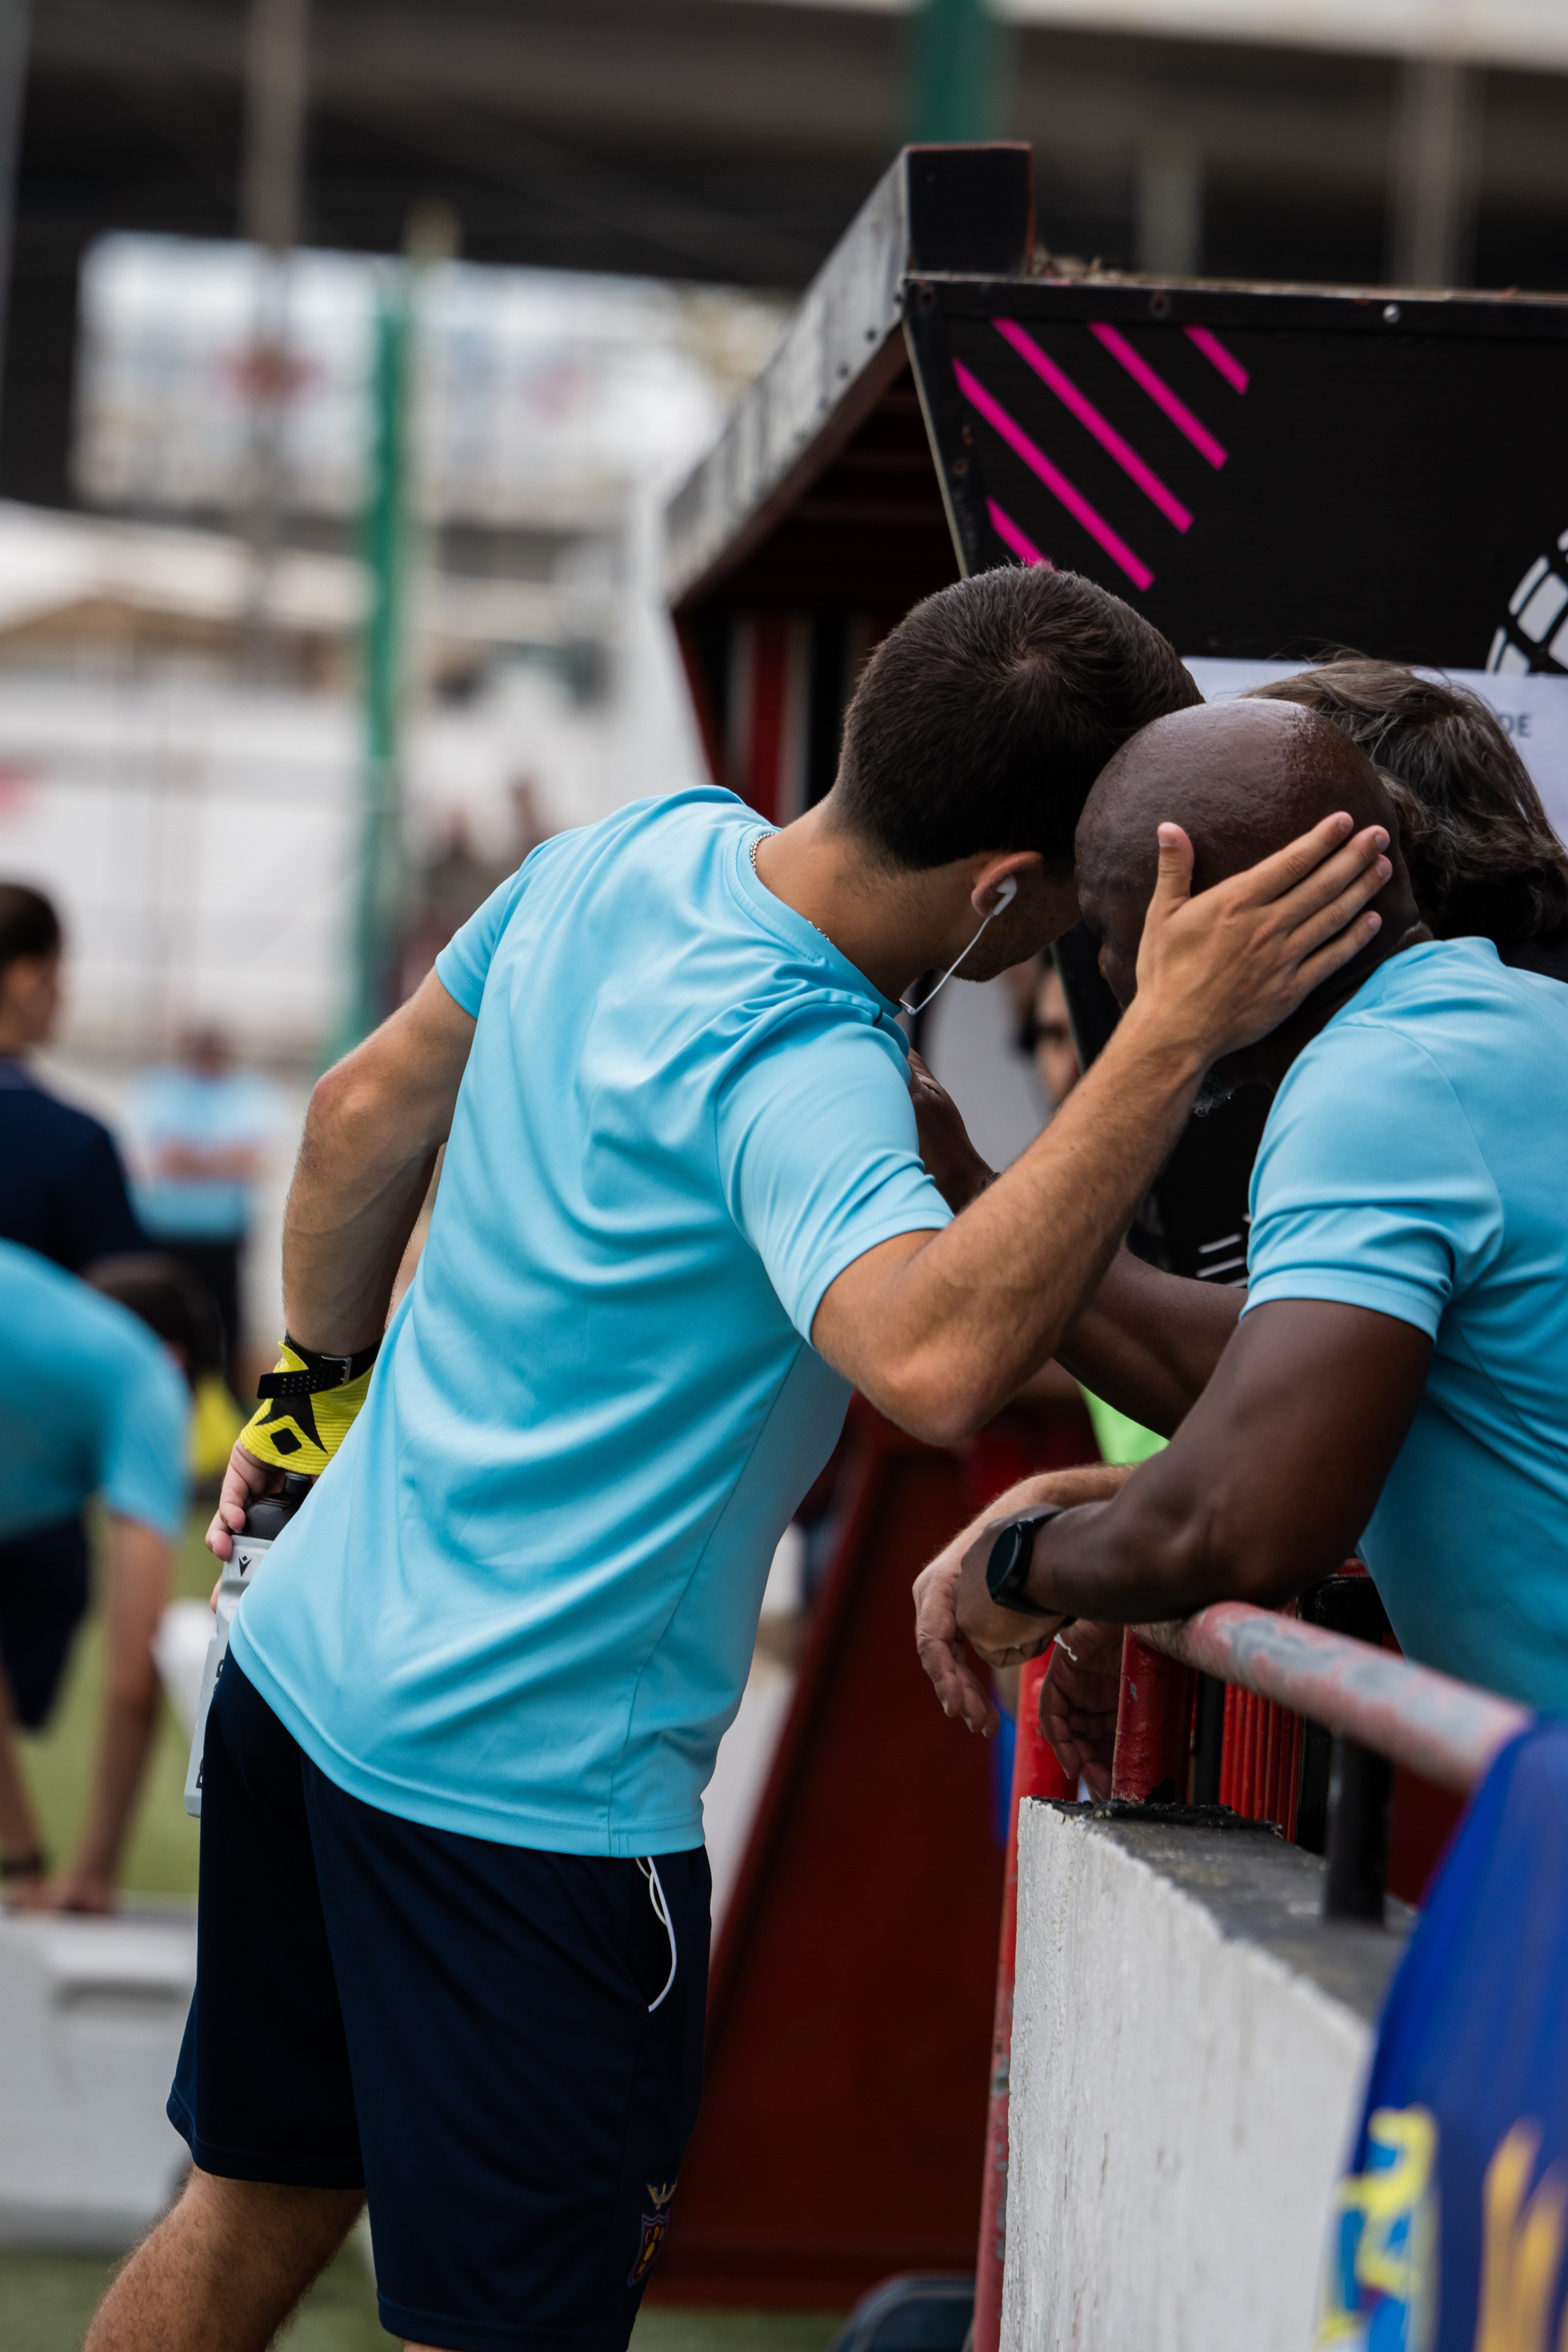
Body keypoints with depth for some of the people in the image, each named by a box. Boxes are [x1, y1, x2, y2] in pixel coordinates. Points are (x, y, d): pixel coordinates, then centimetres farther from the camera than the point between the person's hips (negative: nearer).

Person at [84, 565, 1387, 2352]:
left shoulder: (644, 848, 1)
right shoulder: (795, 1064, -25)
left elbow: (373, 1105, 15)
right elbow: (932, 1361, -45)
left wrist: (314, 1382, 29)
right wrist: (1174, 1032, -41)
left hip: (308, 1657, 9)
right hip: (524, 1784, -9)